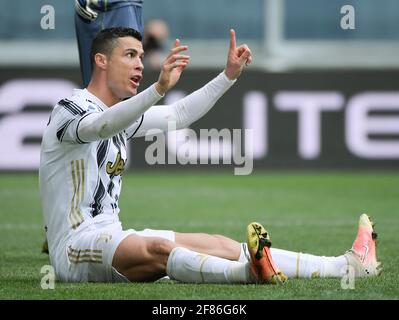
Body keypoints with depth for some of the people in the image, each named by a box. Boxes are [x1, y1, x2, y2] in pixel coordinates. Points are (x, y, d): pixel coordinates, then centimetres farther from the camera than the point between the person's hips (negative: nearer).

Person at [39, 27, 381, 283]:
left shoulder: (122, 114, 16)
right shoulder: (71, 108, -12)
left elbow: (180, 115, 24)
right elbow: (100, 126, -34)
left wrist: (229, 75, 13)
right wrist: (159, 88, -49)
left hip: (112, 240, 8)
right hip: (74, 246, -8)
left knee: (222, 245, -4)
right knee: (159, 249, -36)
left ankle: (350, 264, -9)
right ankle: (250, 272, -61)